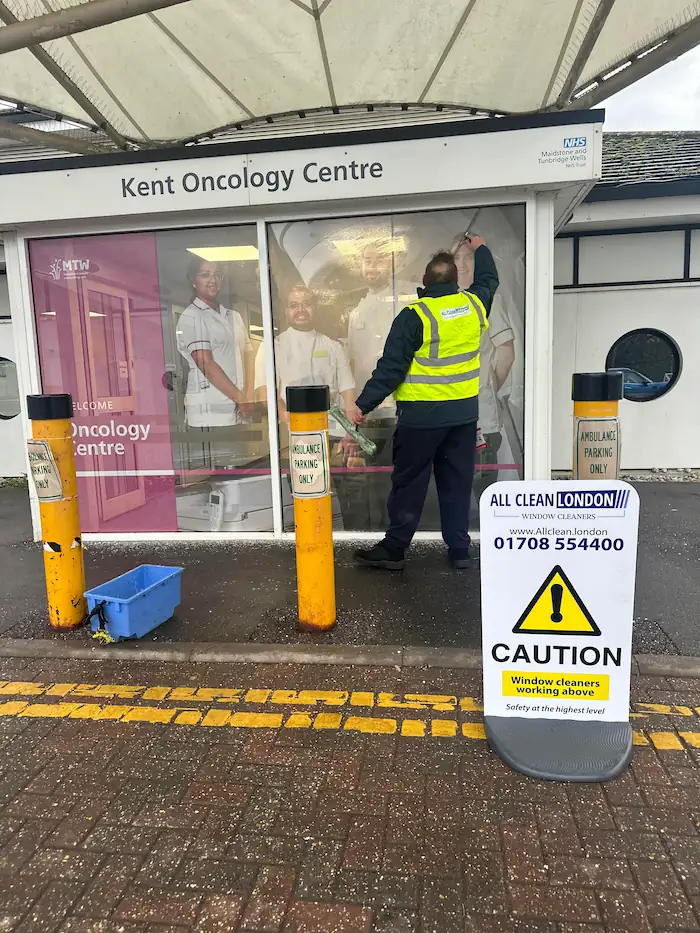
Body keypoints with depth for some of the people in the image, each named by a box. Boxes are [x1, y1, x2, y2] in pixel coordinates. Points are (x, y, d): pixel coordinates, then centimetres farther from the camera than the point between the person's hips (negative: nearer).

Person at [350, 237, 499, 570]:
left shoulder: (414, 316, -13)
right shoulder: (474, 304, 4)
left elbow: (391, 367, -15)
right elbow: (489, 280, 28)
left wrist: (364, 404, -9)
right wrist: (480, 249, 45)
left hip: (422, 414, -5)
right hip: (464, 411, 5)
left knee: (409, 483, 4)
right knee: (457, 482, 12)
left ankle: (393, 548, 12)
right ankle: (459, 549, 18)